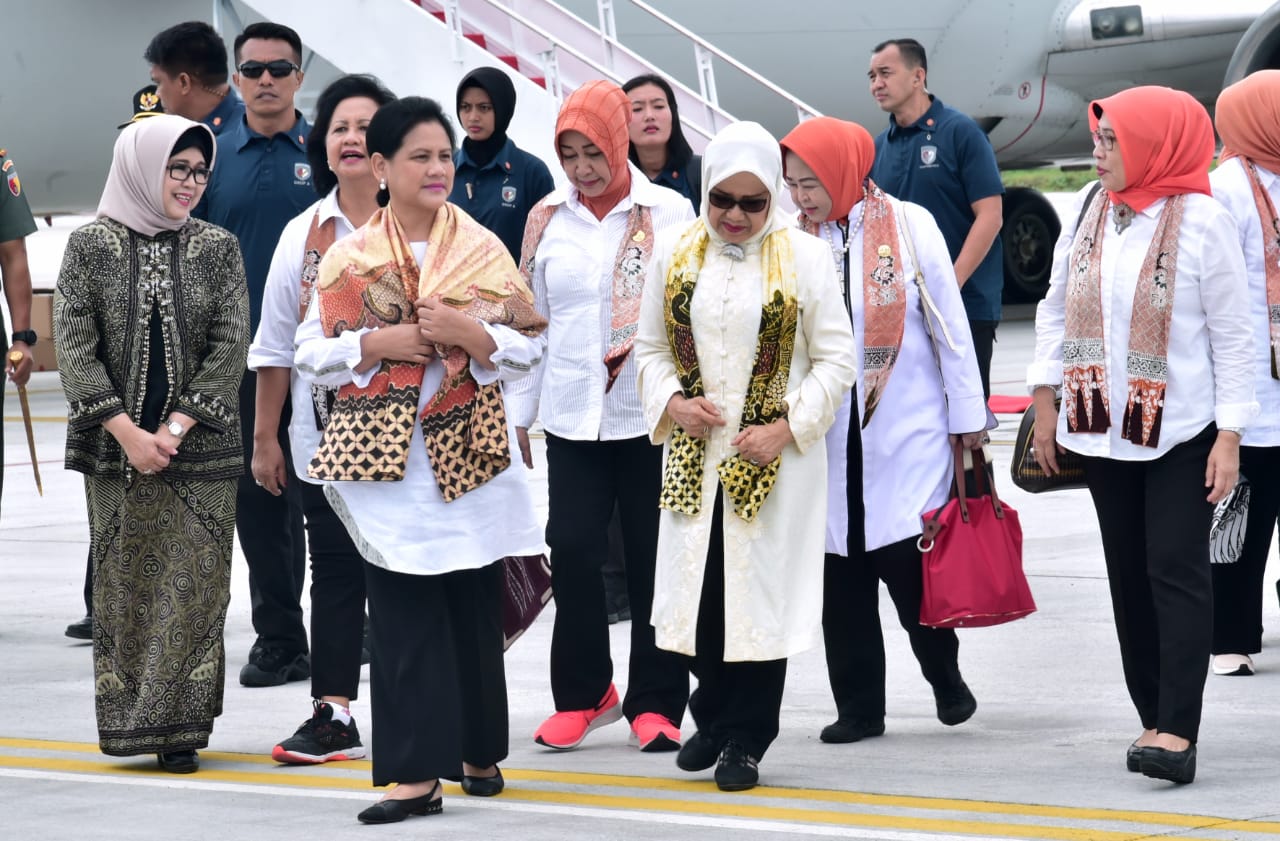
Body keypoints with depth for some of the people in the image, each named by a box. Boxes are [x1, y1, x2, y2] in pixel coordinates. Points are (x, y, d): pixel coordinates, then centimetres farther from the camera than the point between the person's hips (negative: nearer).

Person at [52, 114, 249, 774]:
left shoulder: (218, 248, 3)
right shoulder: (91, 245, 1)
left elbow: (229, 348, -2)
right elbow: (74, 346, -4)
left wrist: (174, 429, -11)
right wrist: (127, 432, -12)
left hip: (199, 448, 0)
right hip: (114, 449, 0)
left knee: (192, 590, -2)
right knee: (122, 588, 2)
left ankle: (178, 729, 3)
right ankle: (130, 720, 10)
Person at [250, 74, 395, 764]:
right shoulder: (303, 235, 7)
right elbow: (276, 344, 13)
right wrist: (265, 436, 12)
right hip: (325, 433, 3)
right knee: (335, 570, 4)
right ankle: (333, 715, 6)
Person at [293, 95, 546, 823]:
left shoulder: (483, 249, 5)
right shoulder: (351, 257, 4)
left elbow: (529, 347, 2)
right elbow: (314, 353, 2)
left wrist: (466, 334, -15)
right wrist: (383, 343, -13)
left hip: (470, 455, 1)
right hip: (386, 459, -1)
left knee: (476, 610, 6)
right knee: (404, 618, -3)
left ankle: (479, 750, 20)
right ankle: (416, 771, -2)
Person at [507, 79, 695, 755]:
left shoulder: (668, 213, 1)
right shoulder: (547, 221, 9)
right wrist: (517, 415, 13)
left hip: (650, 415, -2)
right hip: (571, 415, 2)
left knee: (655, 558, 1)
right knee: (572, 551, -2)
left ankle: (655, 702, 10)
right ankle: (582, 692, 13)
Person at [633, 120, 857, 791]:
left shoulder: (804, 258, -4)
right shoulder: (674, 254, 5)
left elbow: (835, 359, -2)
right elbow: (650, 346, 12)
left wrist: (787, 427, -12)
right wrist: (672, 402, -6)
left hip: (774, 458, -3)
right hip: (694, 454, 3)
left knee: (760, 590, -1)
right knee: (695, 587, 5)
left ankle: (744, 738, 9)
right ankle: (714, 714, 26)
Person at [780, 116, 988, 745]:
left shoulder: (908, 225, -3)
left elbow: (950, 323, 1)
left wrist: (966, 413, 2)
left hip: (907, 428, -3)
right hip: (829, 432, 3)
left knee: (905, 561, -8)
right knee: (841, 572, 4)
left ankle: (947, 678, 17)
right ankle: (858, 705, 14)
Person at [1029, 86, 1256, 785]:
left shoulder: (1201, 220, -11)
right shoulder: (1090, 213, 5)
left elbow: (1234, 335, -9)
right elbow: (1056, 307, 14)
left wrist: (1230, 435, -13)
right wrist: (1044, 401, 9)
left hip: (1181, 431, -6)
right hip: (1104, 427, 6)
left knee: (1176, 571, -10)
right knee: (1129, 575, 8)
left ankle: (1177, 733, -15)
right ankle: (1155, 719, 15)